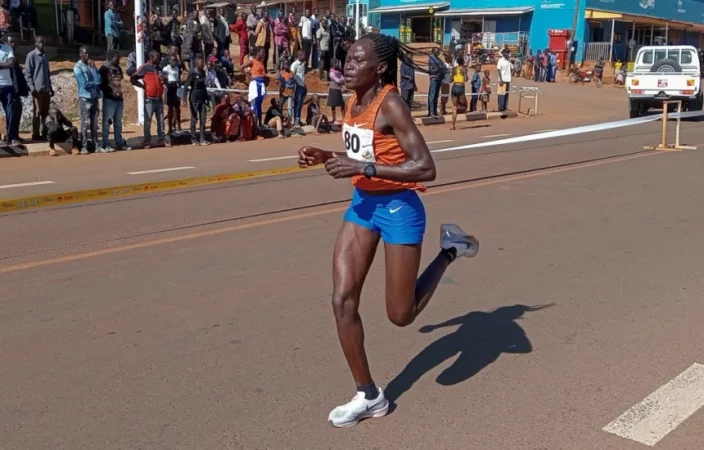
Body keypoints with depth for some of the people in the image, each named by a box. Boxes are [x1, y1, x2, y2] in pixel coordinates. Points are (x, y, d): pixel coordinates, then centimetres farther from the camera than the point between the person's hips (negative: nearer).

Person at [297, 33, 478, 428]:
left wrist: (364, 168, -29)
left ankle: (450, 250, 26)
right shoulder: (355, 103, 4)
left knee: (401, 315, 4)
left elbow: (426, 168, -26)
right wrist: (327, 157, 0)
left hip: (398, 208, -7)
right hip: (363, 204, 8)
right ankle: (369, 396, 15)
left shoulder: (391, 104, -20)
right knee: (343, 300, 0)